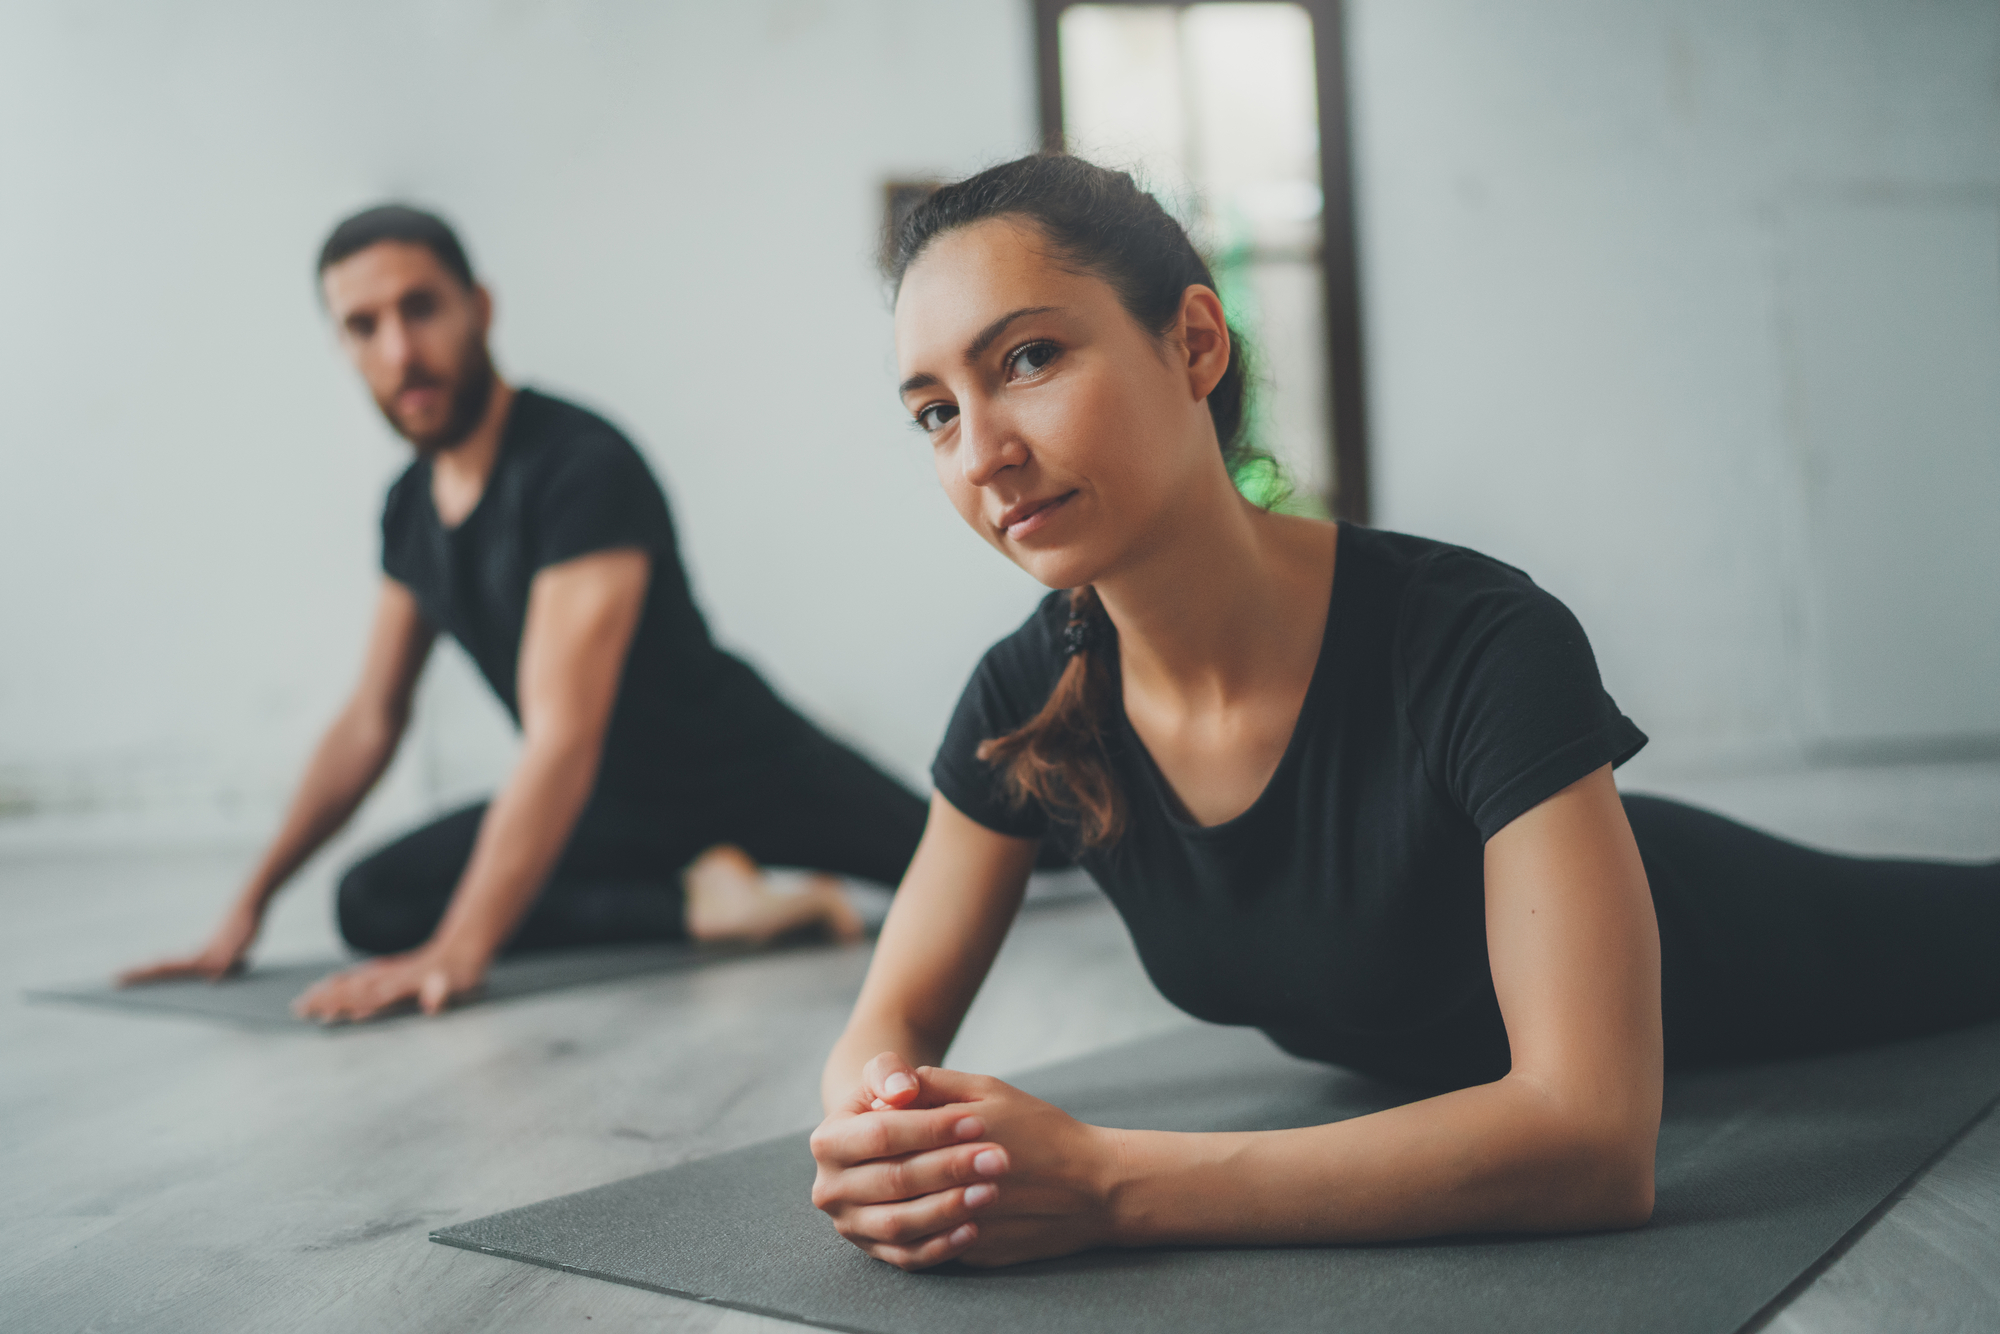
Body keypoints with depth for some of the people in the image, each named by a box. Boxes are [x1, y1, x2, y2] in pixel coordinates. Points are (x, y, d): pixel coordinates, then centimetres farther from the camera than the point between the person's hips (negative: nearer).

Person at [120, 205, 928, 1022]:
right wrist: (251, 904, 6)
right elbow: (370, 723, 9)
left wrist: (457, 952, -41)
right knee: (373, 902, -14)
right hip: (611, 807, 7)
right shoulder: (411, 506, 0)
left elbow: (564, 735, -34)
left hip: (748, 768, -6)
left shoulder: (581, 465, -27)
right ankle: (690, 901, -4)